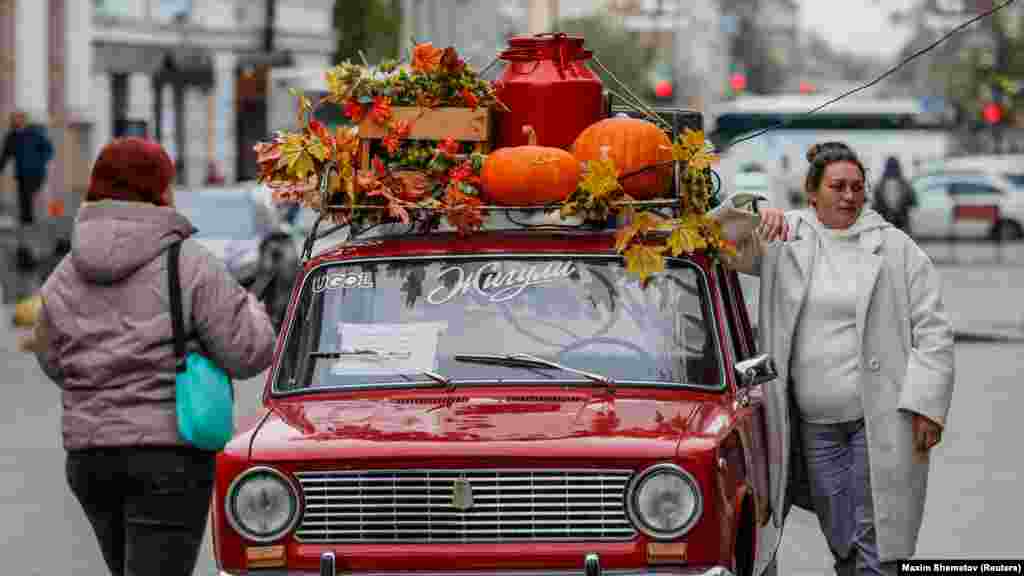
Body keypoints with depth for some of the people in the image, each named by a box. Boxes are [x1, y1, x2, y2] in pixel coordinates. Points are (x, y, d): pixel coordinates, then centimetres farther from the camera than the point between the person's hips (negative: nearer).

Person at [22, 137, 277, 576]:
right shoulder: (189, 265, -9)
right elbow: (247, 353, -8)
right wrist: (250, 307, 13)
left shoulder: (63, 277, 5)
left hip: (88, 456, 6)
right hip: (168, 453, -6)